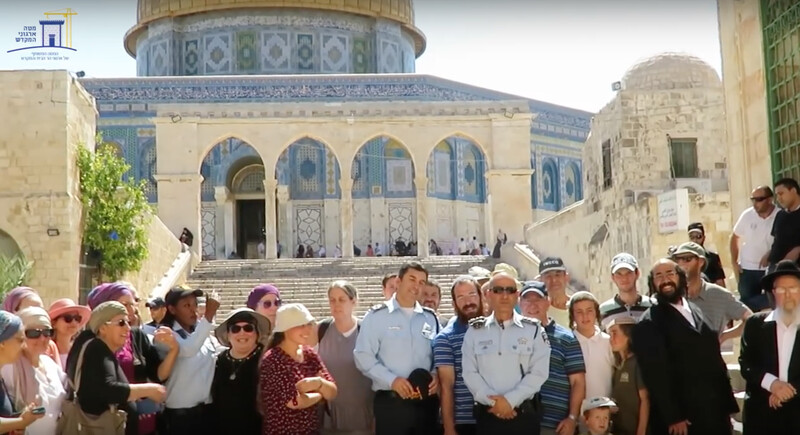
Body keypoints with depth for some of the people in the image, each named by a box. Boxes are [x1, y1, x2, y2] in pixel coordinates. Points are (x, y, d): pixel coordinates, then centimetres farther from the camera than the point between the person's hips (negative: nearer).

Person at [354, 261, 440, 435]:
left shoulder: (431, 318, 13)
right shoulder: (376, 315, -1)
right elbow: (363, 356, -6)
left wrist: (437, 376, -6)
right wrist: (392, 380, -16)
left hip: (426, 402, 4)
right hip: (390, 402, -4)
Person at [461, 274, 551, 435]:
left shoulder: (534, 329, 4)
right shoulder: (475, 331, 8)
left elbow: (539, 372, -4)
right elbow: (469, 373, 0)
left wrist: (510, 400, -13)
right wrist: (493, 401, -12)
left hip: (524, 414, -1)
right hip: (487, 414, 1)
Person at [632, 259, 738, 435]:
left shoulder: (696, 311, 15)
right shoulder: (649, 324, -7)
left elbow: (714, 360, 14)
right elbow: (656, 375, -12)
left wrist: (727, 405, 9)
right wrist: (673, 418, -16)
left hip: (715, 412, 6)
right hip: (683, 417, -6)